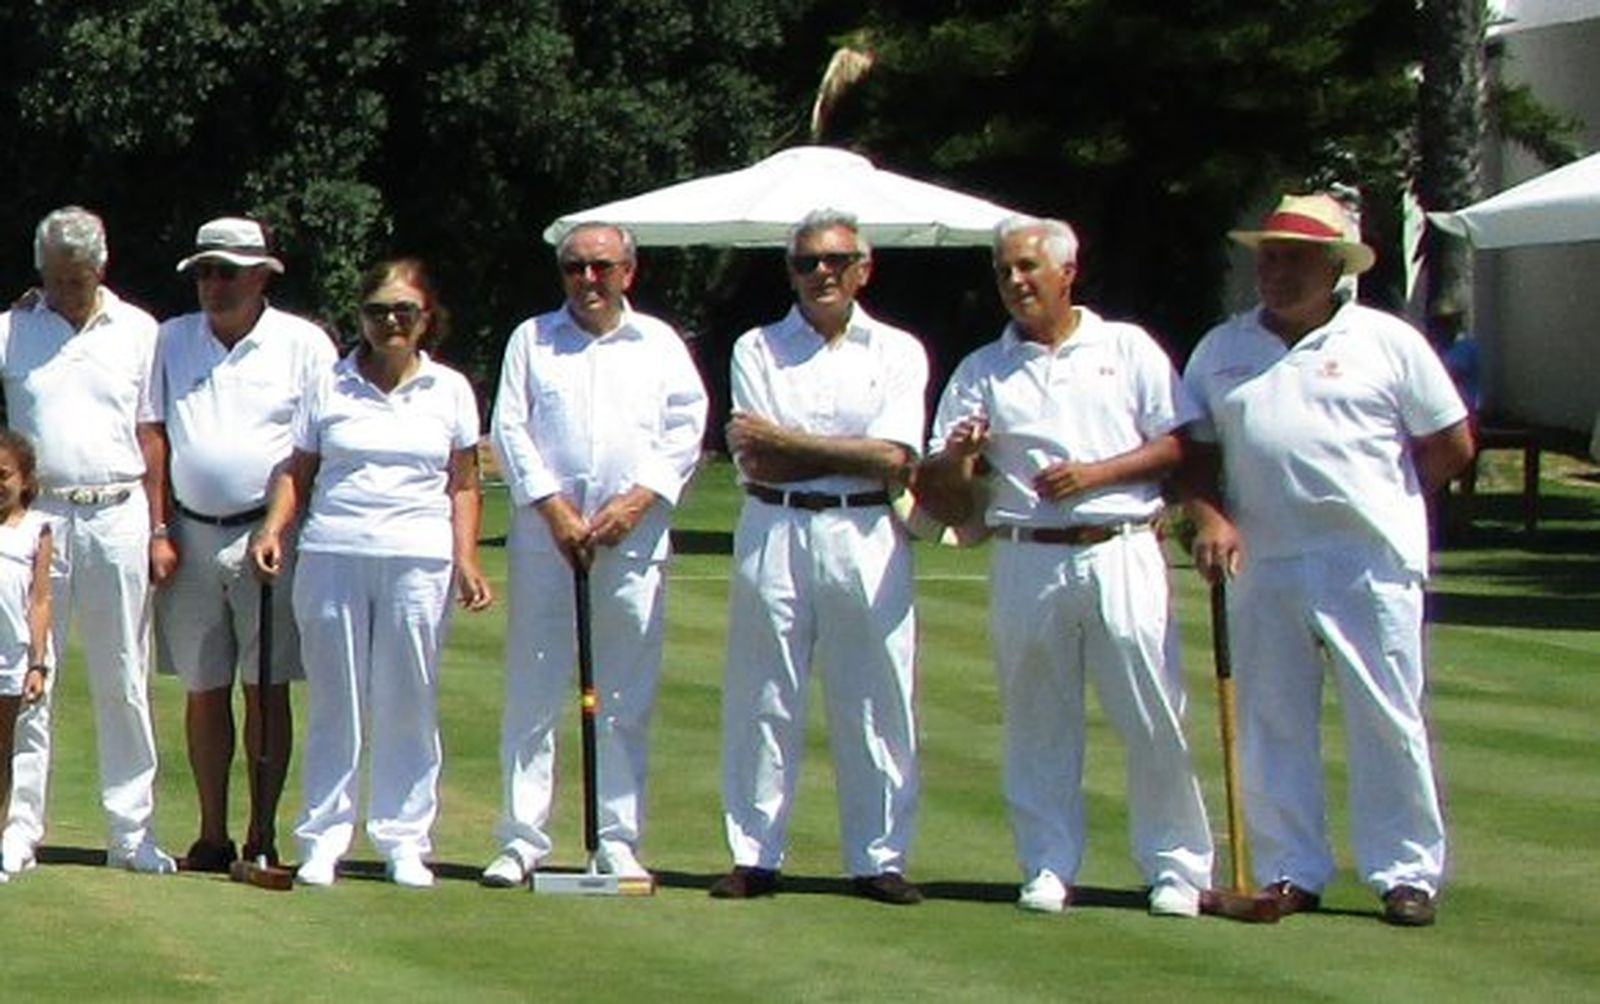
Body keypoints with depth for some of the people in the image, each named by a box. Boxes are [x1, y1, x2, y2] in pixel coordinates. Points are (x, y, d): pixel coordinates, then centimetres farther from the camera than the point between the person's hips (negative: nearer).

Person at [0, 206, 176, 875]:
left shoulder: (136, 331, 9)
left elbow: (149, 435, 10)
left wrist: (158, 529, 6)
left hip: (118, 515, 1)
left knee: (123, 682, 5)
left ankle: (132, 832, 10)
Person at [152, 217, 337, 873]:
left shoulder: (303, 344, 1)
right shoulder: (172, 340, 11)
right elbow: (155, 439, 11)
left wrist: (288, 531, -5)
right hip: (193, 533, 3)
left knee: (266, 689, -1)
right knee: (203, 690, 5)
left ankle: (263, 835, 4)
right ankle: (212, 835, 12)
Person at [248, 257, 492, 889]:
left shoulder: (450, 390, 10)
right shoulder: (329, 387, 8)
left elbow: (462, 484, 11)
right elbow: (298, 469, 10)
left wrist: (466, 560, 1)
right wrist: (272, 530, -5)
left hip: (419, 558, 0)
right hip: (332, 554, 0)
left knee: (409, 704, 2)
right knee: (333, 702, 2)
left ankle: (404, 840, 9)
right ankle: (323, 838, 7)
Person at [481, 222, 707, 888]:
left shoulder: (659, 344, 12)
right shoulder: (532, 340, 11)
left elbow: (686, 431, 6)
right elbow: (508, 428, 4)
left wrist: (638, 501, -7)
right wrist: (553, 507, -8)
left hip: (633, 538, 1)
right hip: (546, 535, 0)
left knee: (628, 701, 1)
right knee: (532, 693, -2)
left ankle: (618, 843, 7)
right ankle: (522, 839, 2)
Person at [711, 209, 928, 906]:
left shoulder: (897, 352, 8)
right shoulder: (757, 350, 8)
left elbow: (894, 458, -6)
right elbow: (754, 462, -3)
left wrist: (787, 442, -6)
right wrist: (852, 453, -5)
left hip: (866, 540, 0)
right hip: (773, 535, 0)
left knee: (876, 705, 1)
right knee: (762, 703, 2)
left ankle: (878, 859, 8)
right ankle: (755, 856, 9)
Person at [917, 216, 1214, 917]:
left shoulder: (1127, 348, 9)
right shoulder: (981, 371, 12)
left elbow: (1180, 444, 2)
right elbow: (940, 490, 8)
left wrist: (1095, 473, -9)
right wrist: (958, 458, -15)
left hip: (1120, 552, -2)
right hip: (1025, 562, 2)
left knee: (1154, 717, -3)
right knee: (1037, 724, 4)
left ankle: (1175, 866, 4)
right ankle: (1048, 868, 13)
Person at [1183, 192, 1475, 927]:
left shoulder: (1387, 342, 3)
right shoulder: (1221, 349, 13)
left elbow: (1452, 445, 5)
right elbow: (1195, 450, 15)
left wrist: (1379, 502, 5)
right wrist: (1209, 517, -3)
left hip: (1370, 563, -3)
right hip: (1261, 564, 3)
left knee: (1388, 721, -1)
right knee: (1271, 724, 6)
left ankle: (1408, 872, 5)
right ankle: (1290, 871, 14)